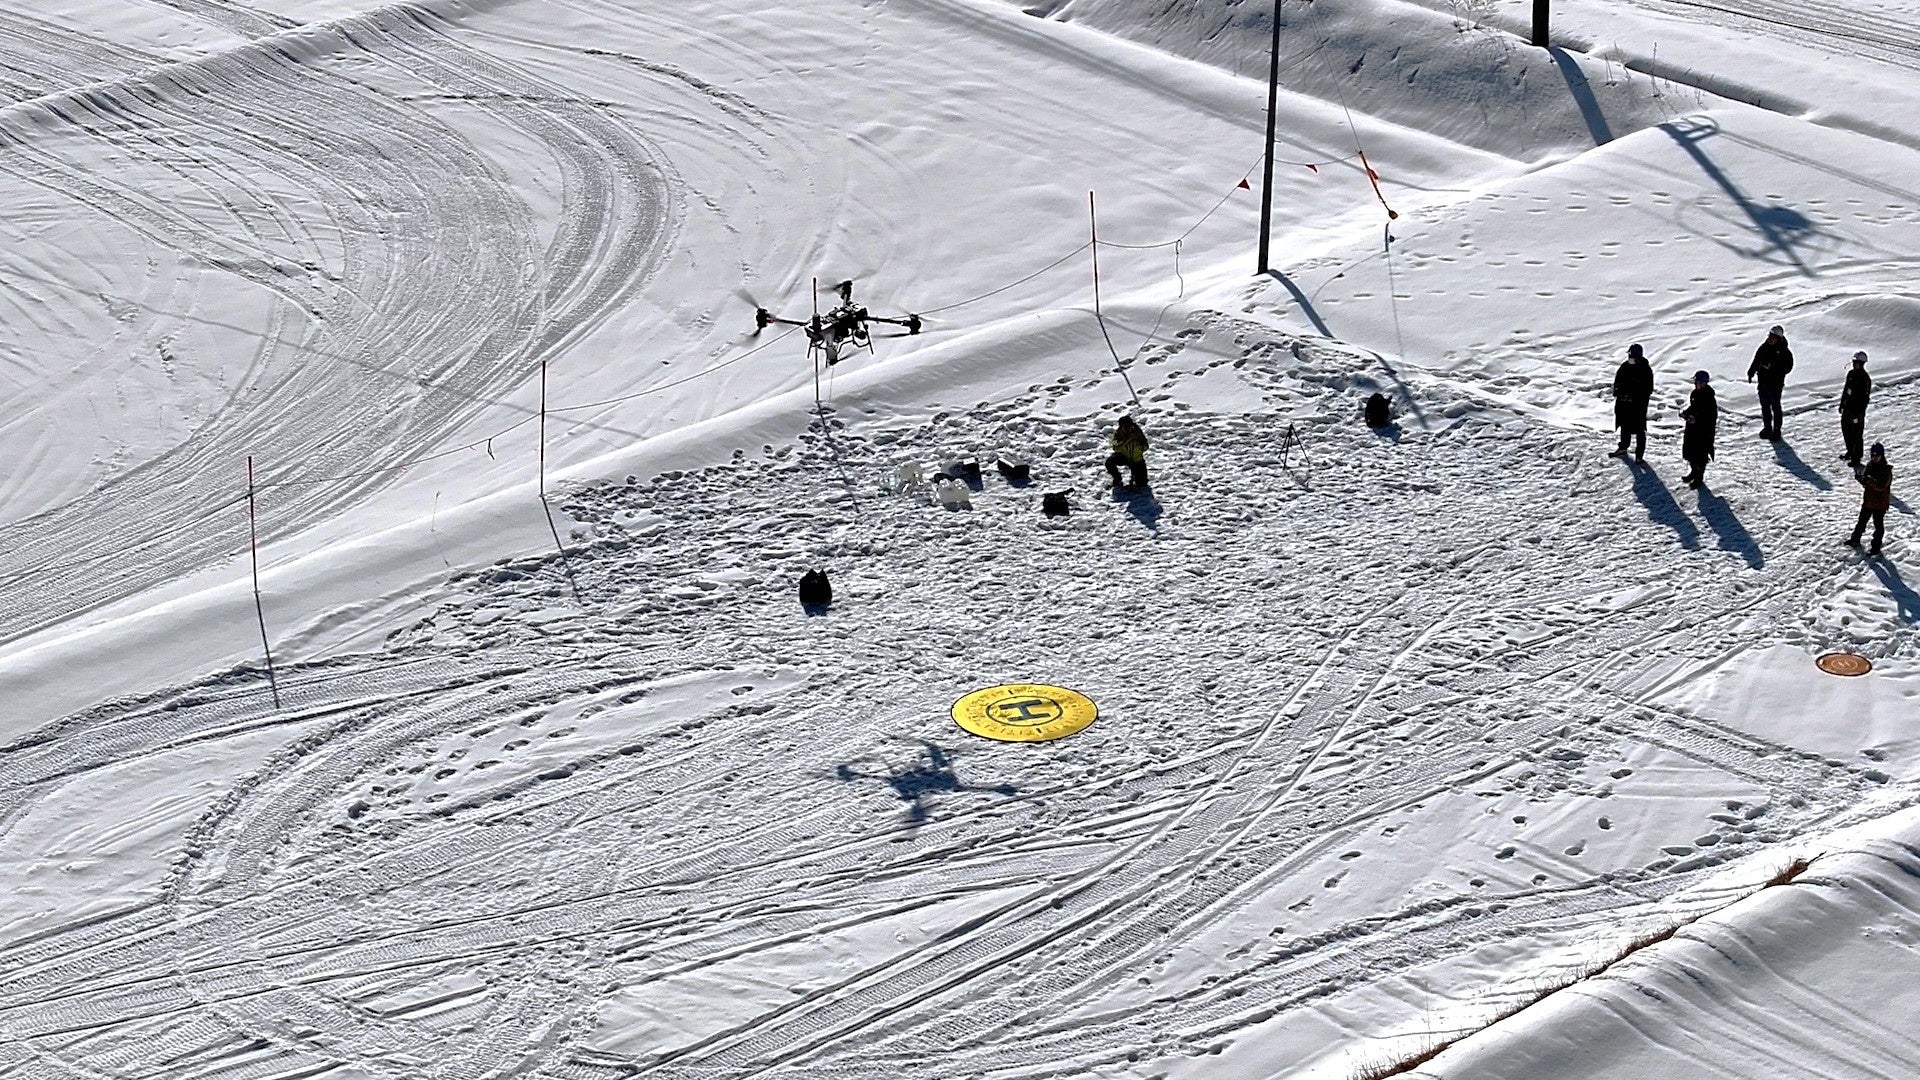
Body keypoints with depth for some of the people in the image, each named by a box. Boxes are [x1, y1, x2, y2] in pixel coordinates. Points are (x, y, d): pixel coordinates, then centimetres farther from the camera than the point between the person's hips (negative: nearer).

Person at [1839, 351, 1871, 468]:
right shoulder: (1851, 374, 6)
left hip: (1857, 411, -9)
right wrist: (1842, 405, 19)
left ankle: (1856, 458, 8)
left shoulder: (1865, 379, -19)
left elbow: (1865, 398, -19)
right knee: (1846, 430, 22)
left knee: (1857, 435, -1)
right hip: (1847, 408, 9)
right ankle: (1850, 451, 40)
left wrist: (1859, 414, -20)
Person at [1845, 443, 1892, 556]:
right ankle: (1855, 539, 40)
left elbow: (1881, 486, -28)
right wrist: (1860, 479, -18)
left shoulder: (1886, 470, -19)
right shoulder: (1869, 466, 0)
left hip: (1880, 503, -7)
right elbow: (1865, 484, 4)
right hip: (1868, 501, 7)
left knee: (1878, 525, 6)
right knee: (1862, 521, 22)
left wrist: (1870, 480, -42)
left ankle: (1876, 547, 16)